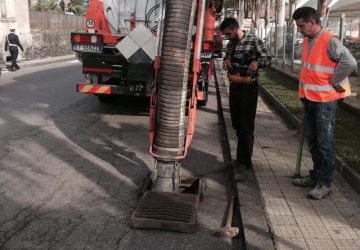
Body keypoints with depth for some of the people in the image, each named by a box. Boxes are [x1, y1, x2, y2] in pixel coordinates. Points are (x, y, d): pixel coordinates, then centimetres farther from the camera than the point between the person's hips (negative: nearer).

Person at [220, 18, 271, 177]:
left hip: (249, 89, -7)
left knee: (246, 126, -2)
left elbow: (268, 59, -9)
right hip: (234, 87, 7)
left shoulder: (254, 41, -10)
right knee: (237, 125, 14)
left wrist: (257, 62, -31)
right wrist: (226, 60, -3)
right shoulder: (230, 44, 9)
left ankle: (244, 162, 6)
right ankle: (242, 157, 31)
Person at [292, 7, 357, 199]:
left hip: (325, 99, -8)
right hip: (308, 98, 8)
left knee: (325, 143, 0)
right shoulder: (307, 41, 10)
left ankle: (325, 183, 8)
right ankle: (316, 175, 28)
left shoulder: (329, 41, -15)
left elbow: (350, 63, -25)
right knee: (312, 140, 15)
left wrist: (333, 82, -15)